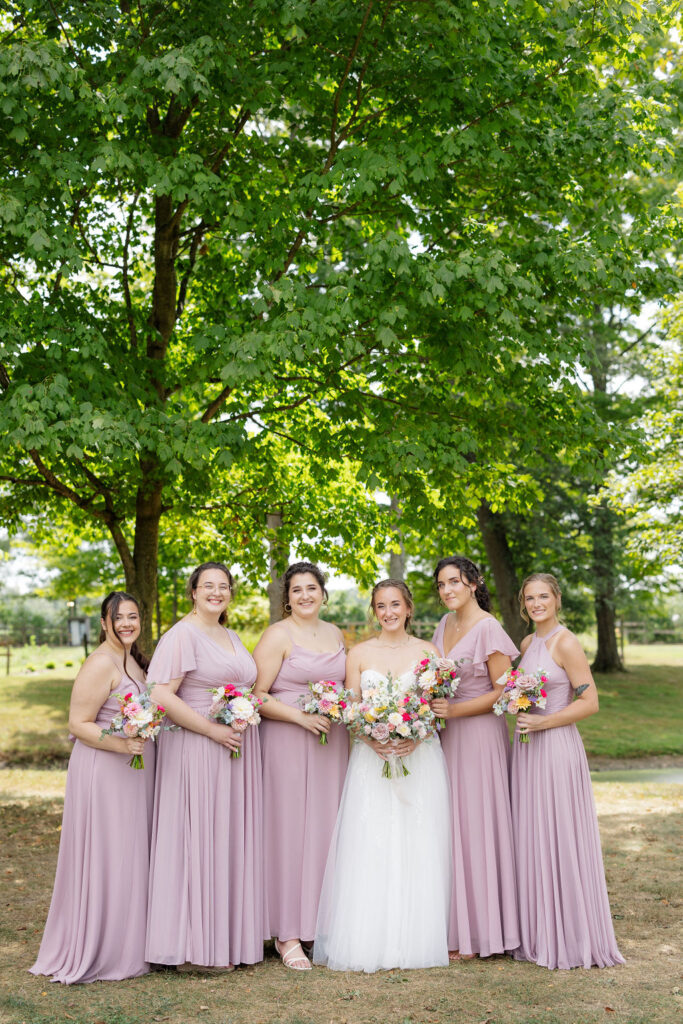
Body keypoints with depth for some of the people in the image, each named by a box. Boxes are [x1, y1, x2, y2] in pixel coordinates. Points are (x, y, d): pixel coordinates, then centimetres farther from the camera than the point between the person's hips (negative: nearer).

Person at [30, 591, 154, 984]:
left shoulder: (135, 660, 12)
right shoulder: (100, 664, -15)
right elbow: (78, 724, -17)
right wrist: (120, 744, -28)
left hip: (135, 773, 9)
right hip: (105, 772, -9)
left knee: (131, 857, 15)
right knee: (105, 859, -2)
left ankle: (126, 945, 26)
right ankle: (99, 952, 9)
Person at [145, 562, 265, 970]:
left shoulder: (233, 637, 17)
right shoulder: (182, 635, -9)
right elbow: (161, 695, -17)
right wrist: (212, 729, -19)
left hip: (238, 749, 8)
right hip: (198, 751, -8)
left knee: (234, 838, 11)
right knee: (199, 839, -4)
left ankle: (230, 936, 21)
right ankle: (195, 947, 6)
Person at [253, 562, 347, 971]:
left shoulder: (335, 634, 14)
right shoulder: (278, 636, -6)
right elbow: (255, 696, -11)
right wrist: (300, 716, -18)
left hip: (331, 743, 6)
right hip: (287, 742, -6)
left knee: (327, 826, 7)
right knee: (290, 829, -4)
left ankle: (322, 925, 19)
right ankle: (288, 935, 3)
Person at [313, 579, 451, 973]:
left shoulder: (427, 652, 6)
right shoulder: (360, 653, 7)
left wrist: (416, 738, -14)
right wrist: (372, 739, -13)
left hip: (420, 758, 0)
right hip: (372, 759, 0)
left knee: (418, 848, -1)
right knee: (369, 849, -4)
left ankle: (416, 939, 8)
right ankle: (370, 941, 3)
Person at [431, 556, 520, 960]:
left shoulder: (488, 629, -12)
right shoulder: (446, 623, 11)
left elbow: (503, 692, -13)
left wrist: (454, 710, -19)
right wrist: (431, 707, 5)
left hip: (478, 735, -7)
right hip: (445, 736, 7)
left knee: (475, 825, -1)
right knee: (448, 826, 8)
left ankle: (477, 932, 10)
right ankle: (455, 924, 18)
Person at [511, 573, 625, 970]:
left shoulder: (566, 643, -11)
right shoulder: (528, 643, 13)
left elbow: (590, 702, -14)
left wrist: (543, 722, -18)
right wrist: (520, 716, 7)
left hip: (557, 748, -8)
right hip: (526, 748, 8)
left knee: (560, 842, -1)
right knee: (531, 841, 11)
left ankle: (571, 939, 11)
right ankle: (538, 935, 21)